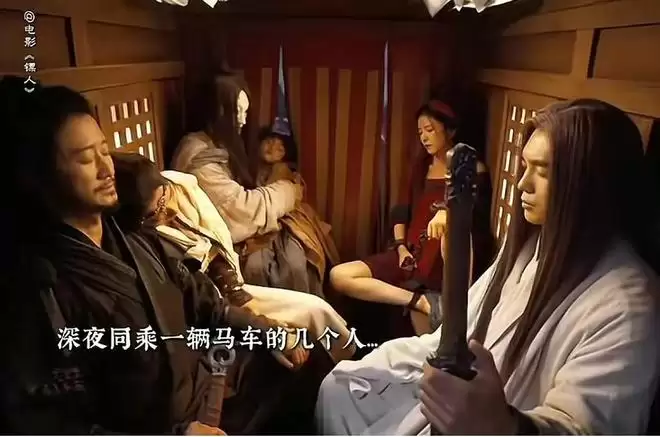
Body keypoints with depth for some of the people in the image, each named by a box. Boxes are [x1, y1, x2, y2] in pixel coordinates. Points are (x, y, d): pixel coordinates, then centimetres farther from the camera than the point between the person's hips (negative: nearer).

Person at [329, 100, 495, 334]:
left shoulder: (472, 171, 1)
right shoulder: (421, 167, 19)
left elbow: (480, 222, -11)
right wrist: (401, 247, 3)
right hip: (413, 254, 6)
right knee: (339, 275, -14)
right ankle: (422, 302, -20)